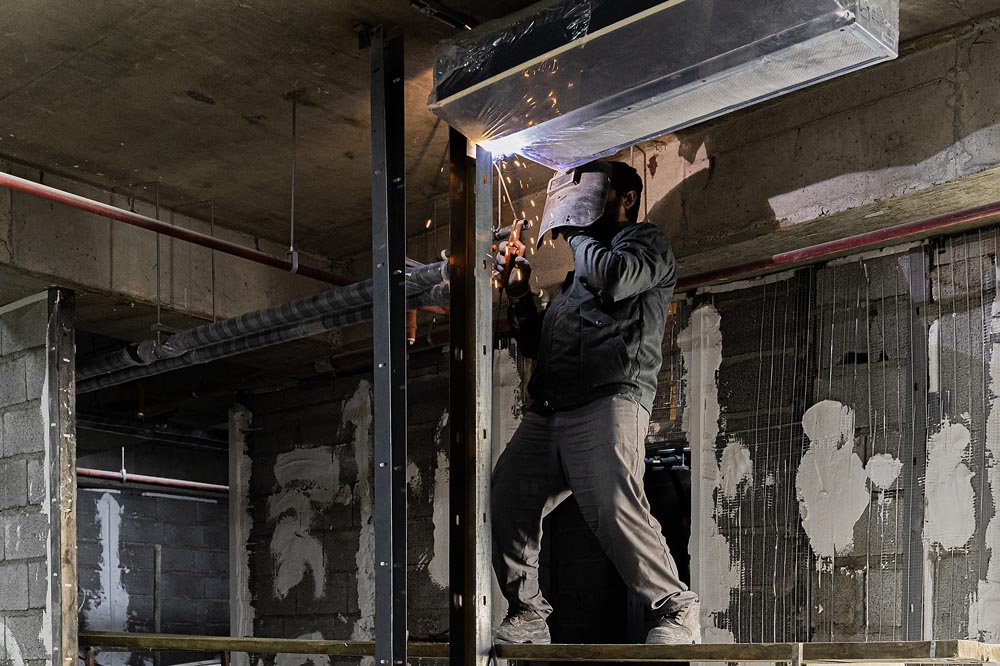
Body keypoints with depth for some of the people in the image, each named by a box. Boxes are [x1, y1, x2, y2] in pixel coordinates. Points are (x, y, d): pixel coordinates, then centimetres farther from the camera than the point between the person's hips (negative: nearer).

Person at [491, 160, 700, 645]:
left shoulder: (645, 242, 13)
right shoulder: (575, 270, 34)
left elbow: (615, 277, -11)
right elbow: (537, 346, 34)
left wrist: (577, 237, 7)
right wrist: (519, 294, 20)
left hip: (610, 401, -8)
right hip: (547, 413, 8)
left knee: (613, 509, -23)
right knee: (503, 500, -4)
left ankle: (677, 611, -8)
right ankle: (527, 616, 8)